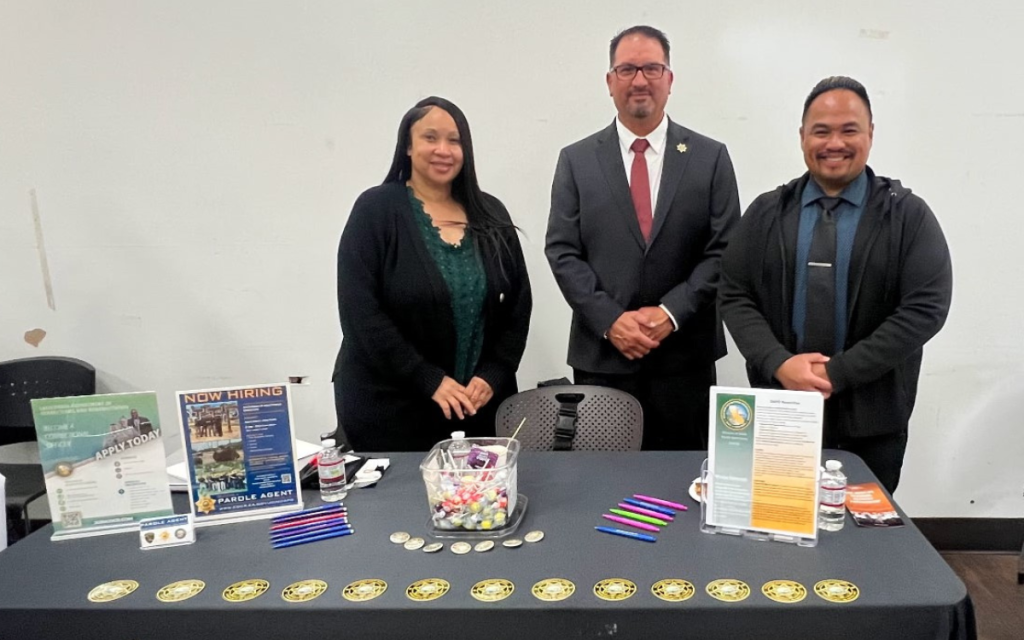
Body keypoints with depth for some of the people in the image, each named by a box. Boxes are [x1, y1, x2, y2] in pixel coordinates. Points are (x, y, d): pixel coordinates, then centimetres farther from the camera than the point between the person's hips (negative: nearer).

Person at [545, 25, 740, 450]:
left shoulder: (710, 157, 4)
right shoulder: (576, 160, 4)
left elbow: (724, 251, -1)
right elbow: (562, 252, -1)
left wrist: (671, 312, -13)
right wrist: (610, 320, -12)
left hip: (685, 356, 0)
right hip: (601, 356, 0)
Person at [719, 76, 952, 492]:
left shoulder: (909, 215, 0)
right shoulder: (766, 212, 5)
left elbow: (926, 309, -8)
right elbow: (734, 295, 0)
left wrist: (838, 372, -16)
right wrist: (779, 363, -15)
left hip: (871, 420, -1)